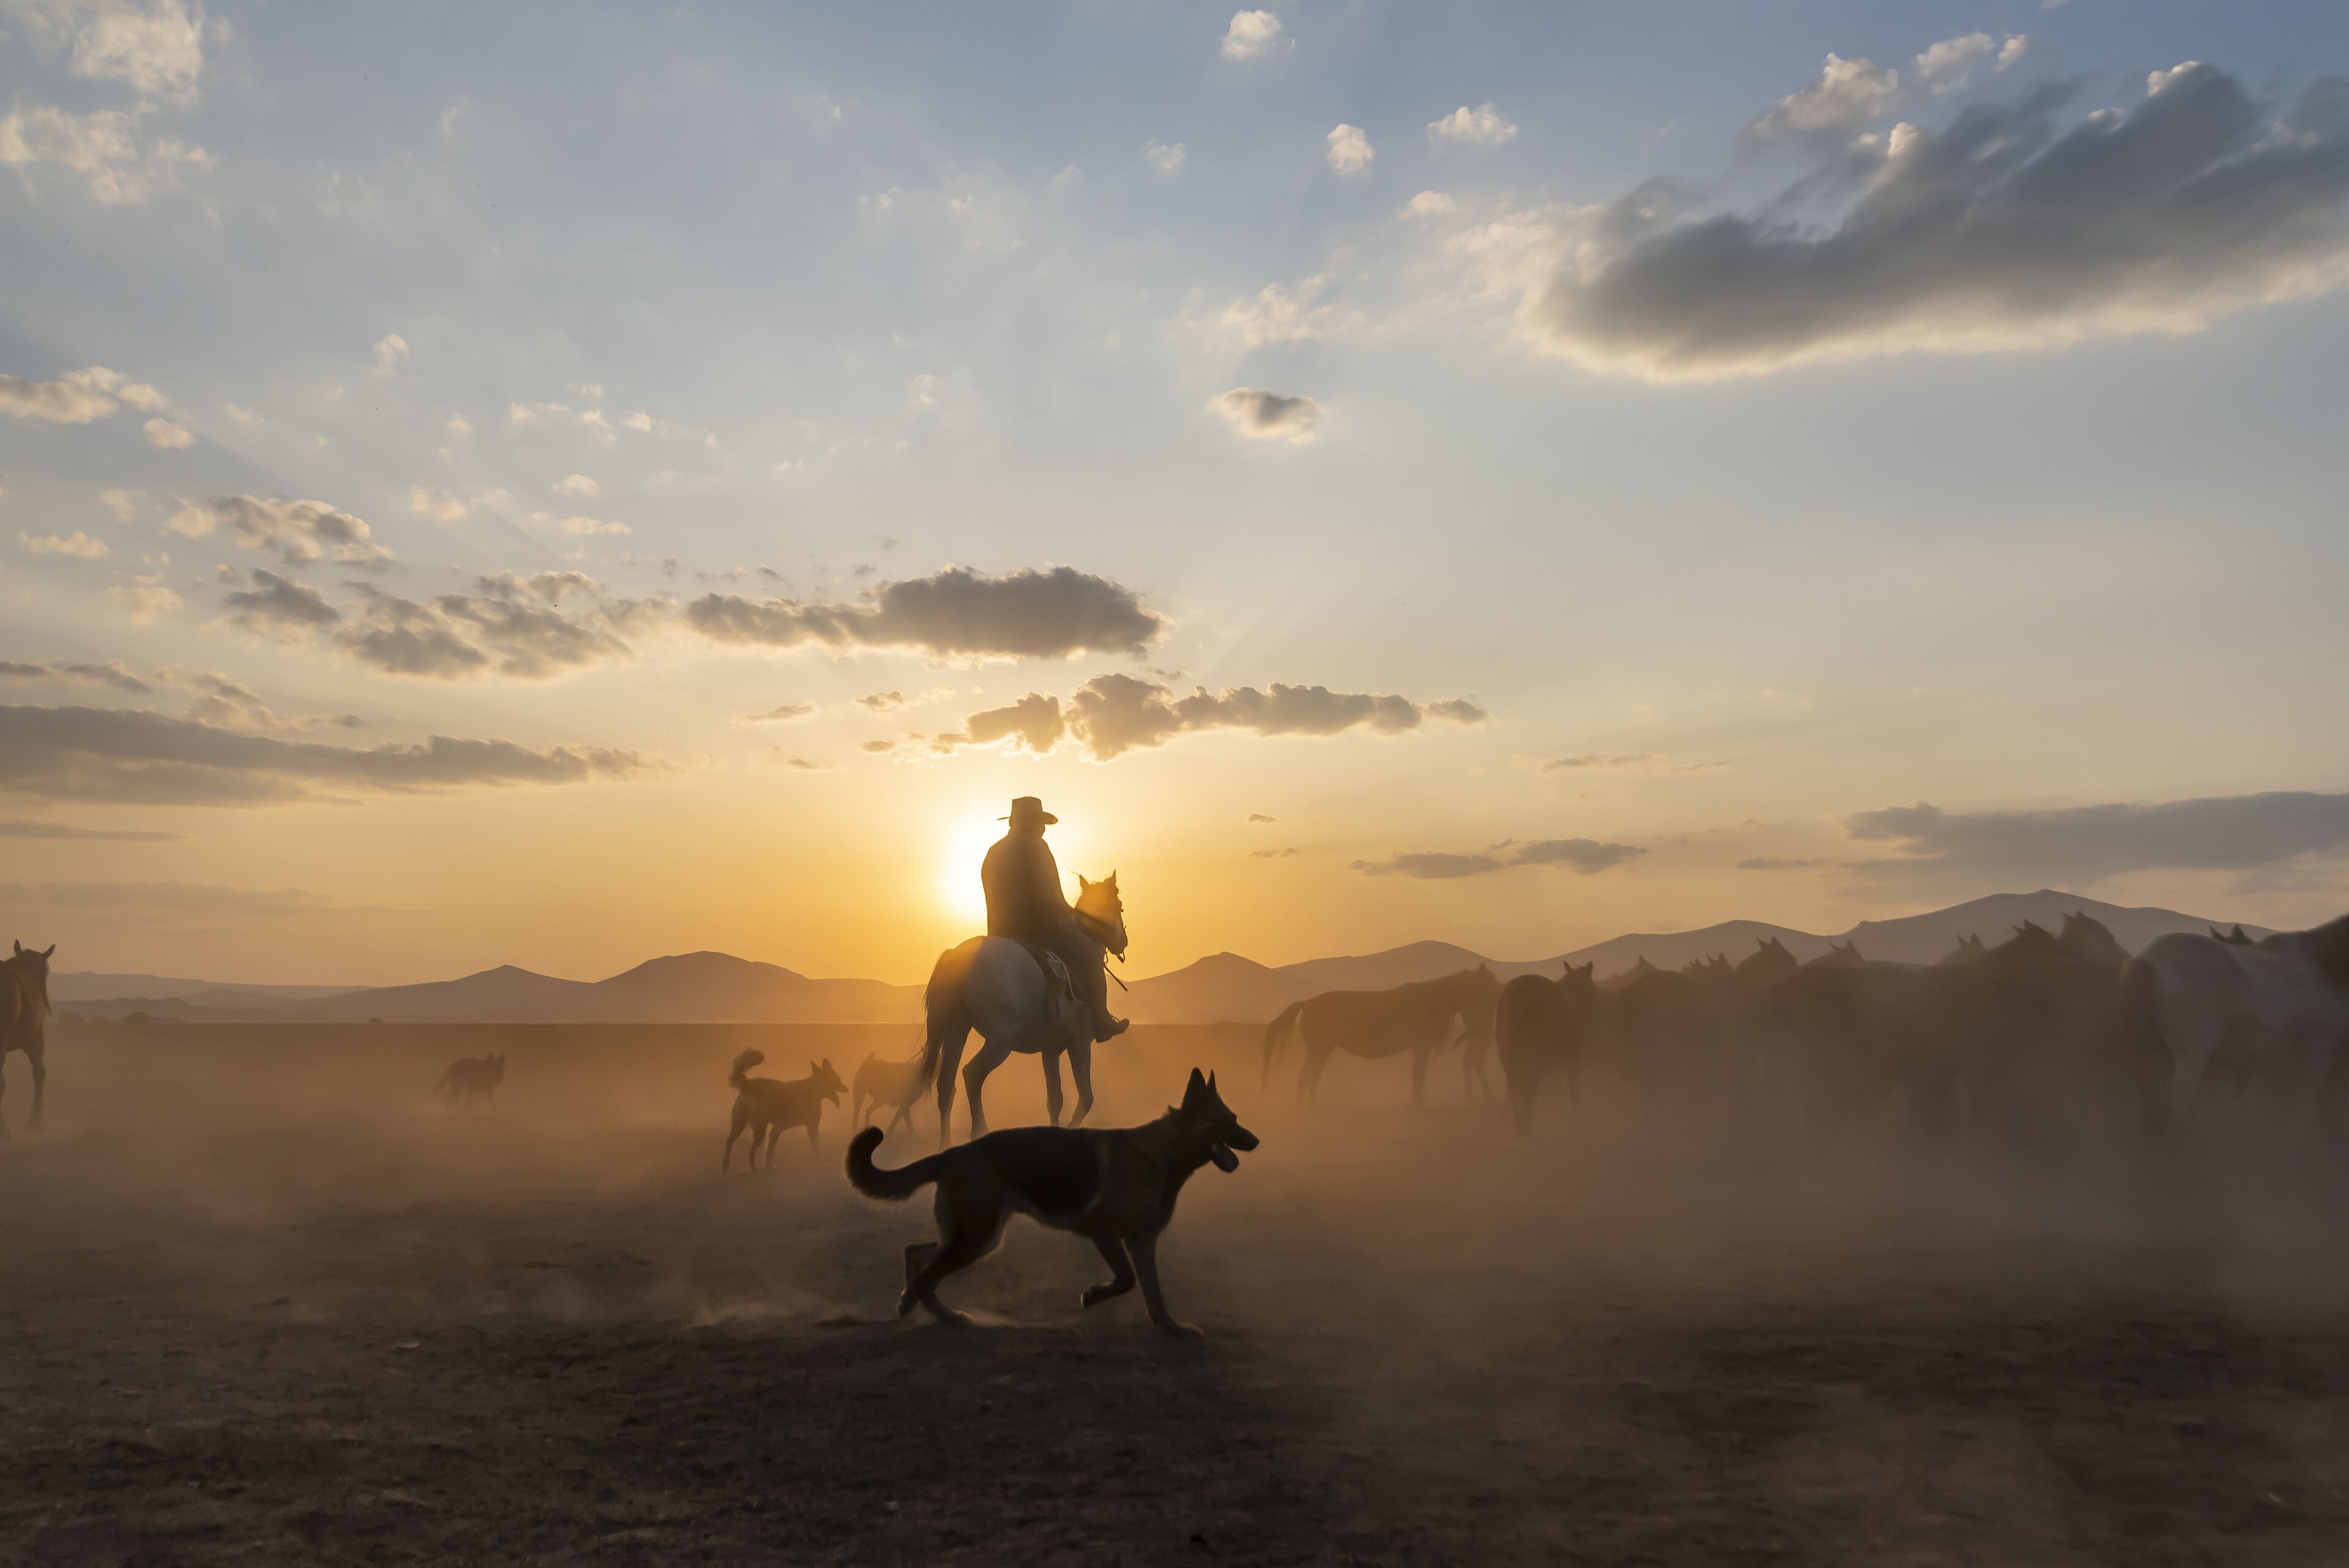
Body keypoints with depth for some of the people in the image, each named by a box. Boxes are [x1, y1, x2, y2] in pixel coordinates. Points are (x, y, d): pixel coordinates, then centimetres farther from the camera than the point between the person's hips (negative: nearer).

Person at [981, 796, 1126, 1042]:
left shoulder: (994, 852, 16)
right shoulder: (1035, 846, -9)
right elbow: (1047, 892, -16)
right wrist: (1067, 914, -1)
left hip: (1002, 930, 9)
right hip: (1037, 925, -9)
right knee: (1090, 957, 0)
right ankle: (1101, 1022, -4)